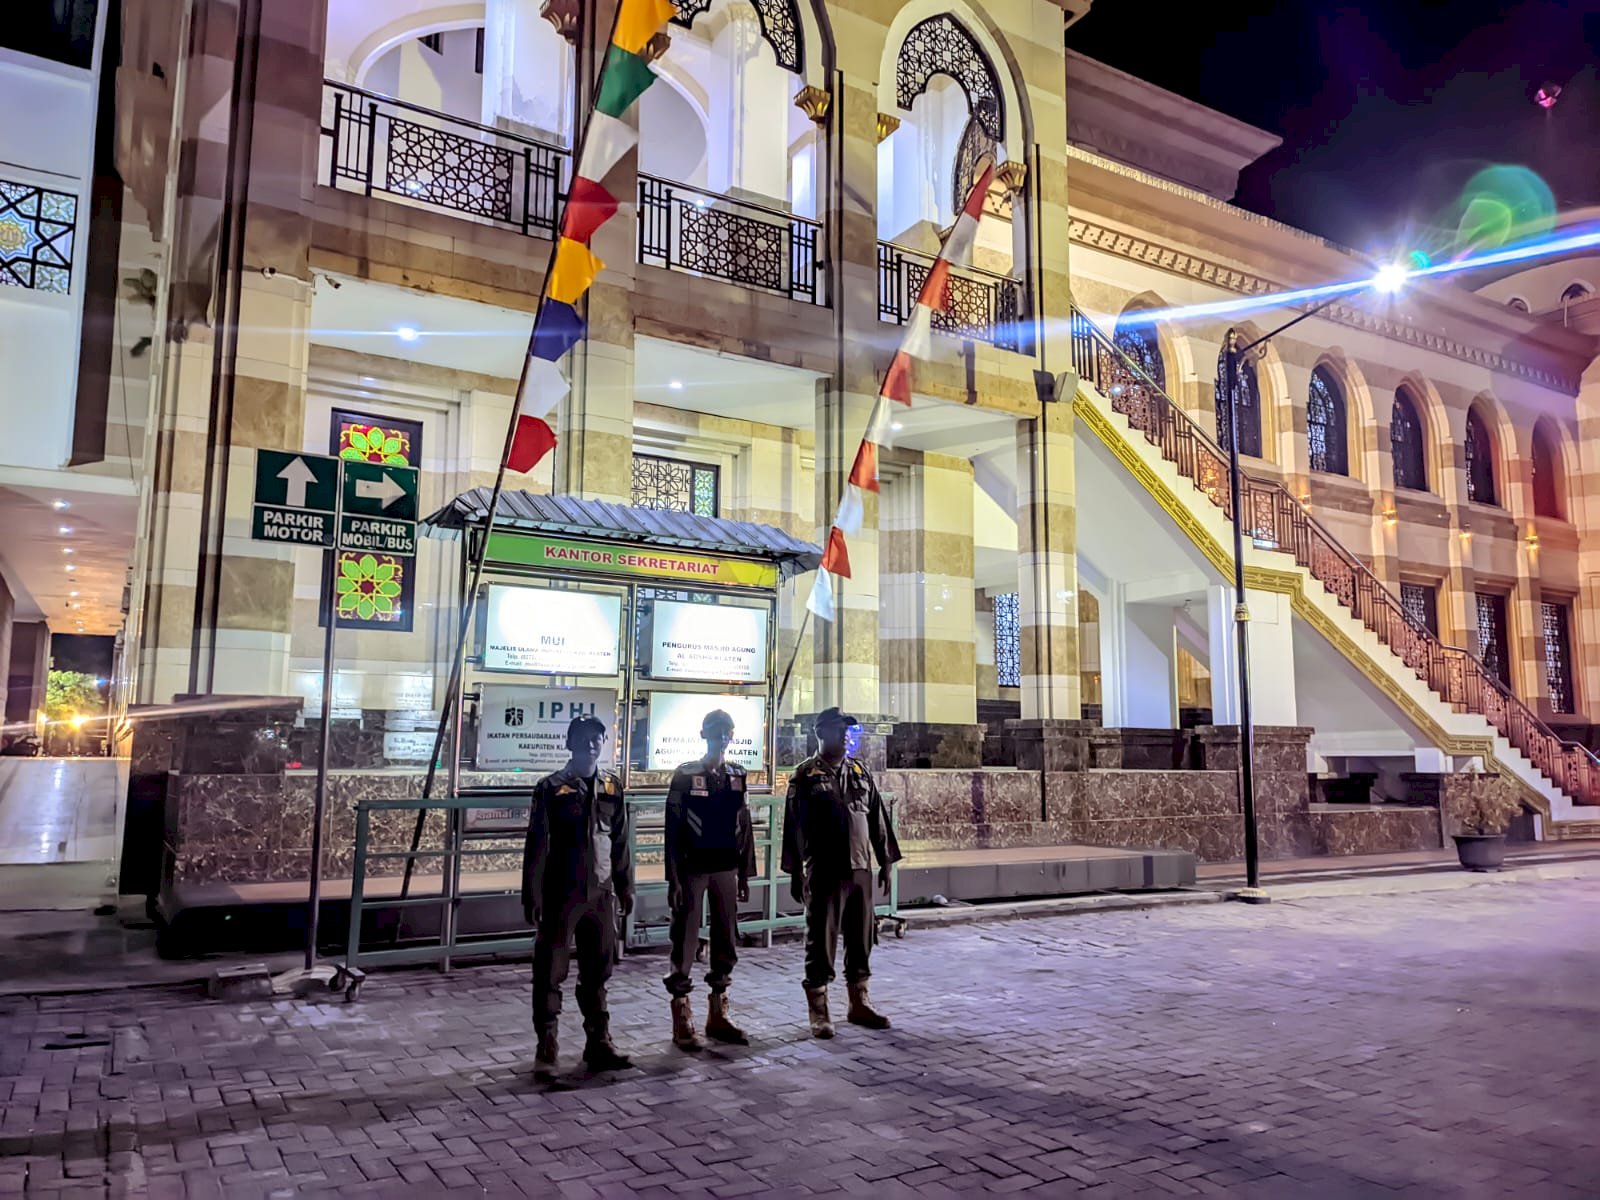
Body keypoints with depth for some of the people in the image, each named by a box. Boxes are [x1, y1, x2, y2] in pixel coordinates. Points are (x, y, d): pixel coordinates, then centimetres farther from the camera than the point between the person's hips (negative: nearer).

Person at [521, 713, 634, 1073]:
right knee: (550, 971, 4)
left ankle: (598, 1043, 20)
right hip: (560, 895, -3)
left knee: (597, 973, 10)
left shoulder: (612, 787, 7)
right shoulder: (551, 788, -5)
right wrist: (532, 897, -8)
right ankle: (547, 1044, 16)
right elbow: (536, 846, -5)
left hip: (601, 894, 4)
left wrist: (625, 887, 12)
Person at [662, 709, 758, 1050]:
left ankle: (718, 1015, 22)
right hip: (693, 868, -5)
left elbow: (745, 827, 11)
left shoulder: (738, 775, 7)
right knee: (686, 942, 0)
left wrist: (745, 874, 9)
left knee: (726, 942, 10)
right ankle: (682, 1021, 10)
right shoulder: (685, 775, -6)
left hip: (726, 868, 5)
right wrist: (674, 878, -10)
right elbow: (673, 829, -7)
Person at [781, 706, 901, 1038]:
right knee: (820, 941, 1)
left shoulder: (860, 772, 10)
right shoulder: (805, 775, -4)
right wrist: (795, 873, -8)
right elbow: (793, 825, -6)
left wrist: (886, 861, 11)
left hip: (861, 870, 5)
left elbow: (878, 817, 13)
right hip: (823, 873, -5)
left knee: (861, 939, 12)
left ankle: (859, 1004, 25)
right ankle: (819, 1012, 12)